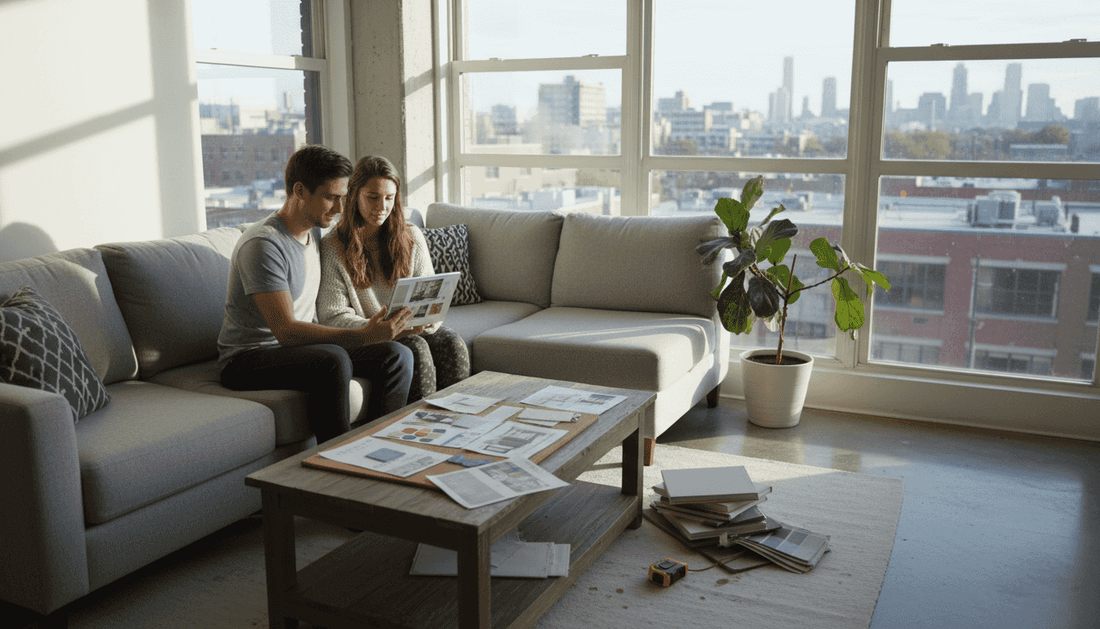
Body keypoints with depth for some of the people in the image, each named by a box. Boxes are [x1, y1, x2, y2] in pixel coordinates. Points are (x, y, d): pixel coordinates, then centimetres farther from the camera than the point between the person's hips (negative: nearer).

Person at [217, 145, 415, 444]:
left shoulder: (314, 231, 9)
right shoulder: (264, 244, -20)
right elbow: (285, 330, -28)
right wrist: (362, 336, -38)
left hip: (302, 346, 8)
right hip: (247, 359, -8)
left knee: (397, 355, -10)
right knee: (333, 361, -36)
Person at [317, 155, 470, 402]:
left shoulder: (412, 237, 6)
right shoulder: (332, 247, -6)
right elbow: (332, 316, -10)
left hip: (413, 329, 4)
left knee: (453, 343, -26)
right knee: (416, 349, -31)